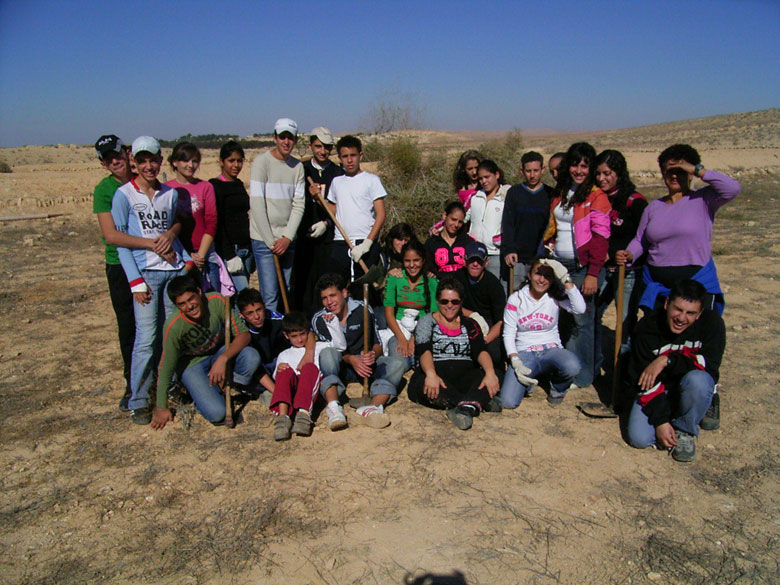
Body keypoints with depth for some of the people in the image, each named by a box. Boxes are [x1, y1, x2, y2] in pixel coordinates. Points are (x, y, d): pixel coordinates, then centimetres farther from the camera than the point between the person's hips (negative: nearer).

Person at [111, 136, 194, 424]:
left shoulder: (171, 193, 12)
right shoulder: (124, 195, 0)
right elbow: (119, 241, -2)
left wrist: (187, 261, 6)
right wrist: (136, 281, -10)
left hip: (175, 270, 4)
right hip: (145, 272, -4)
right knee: (146, 337, -7)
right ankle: (138, 402, 4)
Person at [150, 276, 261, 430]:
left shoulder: (216, 301, -24)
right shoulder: (174, 326, -28)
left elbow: (244, 334, -20)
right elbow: (166, 369, -17)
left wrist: (223, 359, -36)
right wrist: (162, 408, -8)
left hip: (219, 352, 3)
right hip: (191, 364, -3)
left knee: (252, 357, -30)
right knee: (217, 413, -22)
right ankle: (197, 392, 11)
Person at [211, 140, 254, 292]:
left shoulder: (239, 184, 16)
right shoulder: (215, 186, -7)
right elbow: (217, 224, -12)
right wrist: (229, 256, -17)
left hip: (245, 249, 7)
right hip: (228, 249, -7)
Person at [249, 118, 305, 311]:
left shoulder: (297, 166, 9)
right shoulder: (261, 161, -5)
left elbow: (299, 205, 5)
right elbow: (257, 204, -10)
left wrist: (287, 237, -7)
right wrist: (271, 241, -12)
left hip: (288, 239, 5)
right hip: (264, 239, -5)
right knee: (270, 295, -7)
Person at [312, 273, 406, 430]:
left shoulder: (362, 309, -3)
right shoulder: (318, 320, -3)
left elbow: (378, 345, -5)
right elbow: (338, 350, -9)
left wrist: (373, 354, -28)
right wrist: (351, 360, -30)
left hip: (365, 361, 1)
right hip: (340, 366, -1)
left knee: (396, 364, -27)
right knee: (327, 353, -33)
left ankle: (373, 407, -53)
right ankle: (333, 406, -54)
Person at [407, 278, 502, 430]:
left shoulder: (470, 325, 18)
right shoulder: (427, 322, 11)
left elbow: (480, 351, 2)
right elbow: (424, 351, -6)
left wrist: (490, 372, -21)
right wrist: (431, 374, -29)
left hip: (465, 376, 2)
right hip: (436, 375, -2)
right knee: (423, 383, -39)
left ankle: (466, 407, -54)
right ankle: (480, 402, -38)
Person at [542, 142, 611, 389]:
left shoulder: (596, 196, -5)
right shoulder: (560, 193, 15)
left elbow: (600, 236, -11)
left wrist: (593, 274, -16)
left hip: (583, 267, -6)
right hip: (559, 264, 6)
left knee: (582, 321, -3)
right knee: (563, 318, 10)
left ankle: (582, 376, 9)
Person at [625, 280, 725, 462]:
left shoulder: (712, 323, -18)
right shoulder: (647, 327, -19)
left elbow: (710, 365, -26)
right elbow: (645, 380, -17)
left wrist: (667, 361, -33)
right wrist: (660, 421, -21)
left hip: (691, 388, 0)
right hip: (658, 388, 0)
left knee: (697, 379, -36)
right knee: (639, 438, -19)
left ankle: (684, 431, -8)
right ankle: (669, 417, 14)